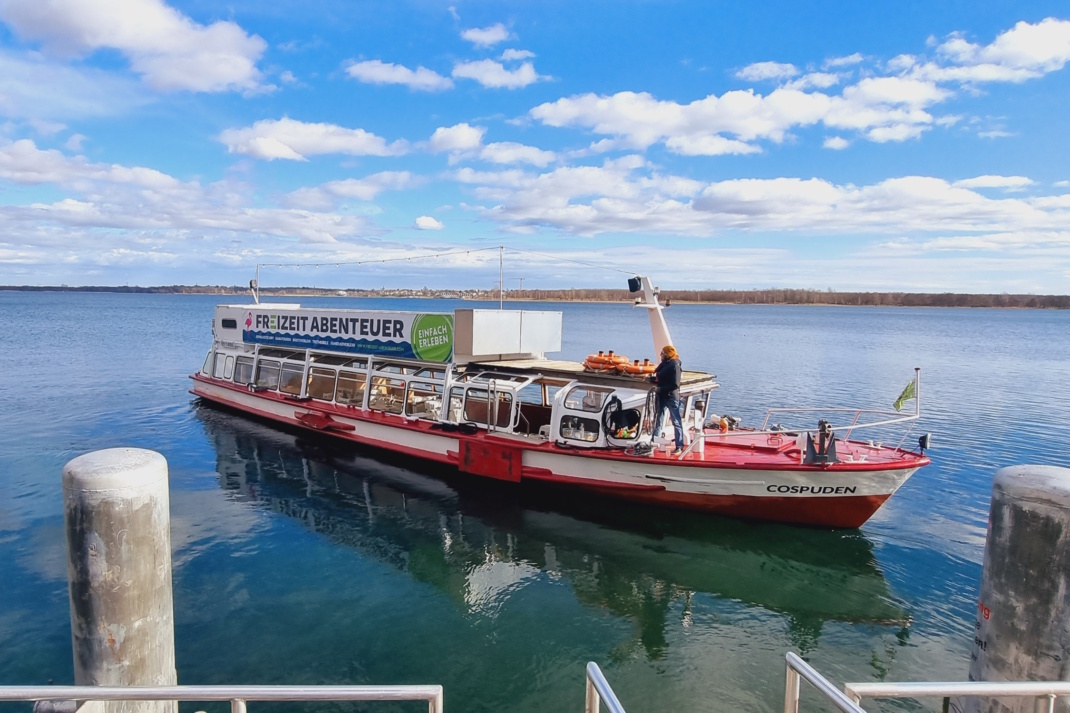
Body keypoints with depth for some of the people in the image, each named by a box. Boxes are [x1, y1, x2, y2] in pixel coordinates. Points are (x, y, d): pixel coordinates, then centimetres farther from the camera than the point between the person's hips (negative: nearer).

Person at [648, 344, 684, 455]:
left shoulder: (675, 366, -15)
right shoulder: (664, 364, 10)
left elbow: (675, 384, -21)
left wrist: (661, 388, -20)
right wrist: (653, 378, 0)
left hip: (671, 396, -9)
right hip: (661, 396, 9)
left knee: (676, 421, -3)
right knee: (658, 420, 16)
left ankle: (679, 447, 1)